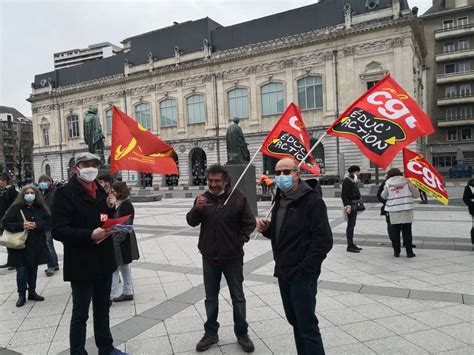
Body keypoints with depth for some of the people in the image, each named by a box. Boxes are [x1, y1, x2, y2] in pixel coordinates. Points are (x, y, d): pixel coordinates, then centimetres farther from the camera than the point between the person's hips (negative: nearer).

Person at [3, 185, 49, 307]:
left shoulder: (40, 208, 5)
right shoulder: (16, 208, -4)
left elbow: (47, 222, 3)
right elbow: (6, 223, -7)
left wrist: (36, 225, -15)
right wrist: (21, 225, -20)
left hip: (37, 245, 3)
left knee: (33, 269, 12)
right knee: (21, 270, -1)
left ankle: (32, 292, 26)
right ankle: (21, 295, 13)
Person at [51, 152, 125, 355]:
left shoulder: (101, 191, 9)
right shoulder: (66, 193, -12)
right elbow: (58, 230, -18)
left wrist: (110, 208, -3)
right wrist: (89, 235, -28)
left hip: (104, 262, 7)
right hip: (82, 265, -7)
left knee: (102, 309, 21)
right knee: (80, 314, 9)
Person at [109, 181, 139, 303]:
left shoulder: (126, 205, -17)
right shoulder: (119, 204, 11)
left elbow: (125, 226, -20)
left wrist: (116, 241, -21)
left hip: (122, 242, -10)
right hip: (120, 241, 10)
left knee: (114, 268, -6)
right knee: (124, 267, 14)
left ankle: (109, 296, 0)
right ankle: (128, 293, 23)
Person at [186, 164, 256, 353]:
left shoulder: (238, 197, -8)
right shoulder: (203, 198, 0)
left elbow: (250, 222, -3)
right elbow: (191, 222, -4)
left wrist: (240, 241, -10)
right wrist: (196, 208, -22)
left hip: (233, 257, -2)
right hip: (209, 257, 3)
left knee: (238, 297, 11)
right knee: (211, 298, 15)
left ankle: (242, 334, 27)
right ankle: (211, 333, 30)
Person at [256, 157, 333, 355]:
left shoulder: (312, 200, -15)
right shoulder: (279, 200, 10)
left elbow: (324, 240, -19)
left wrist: (303, 269, -20)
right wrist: (266, 229, -1)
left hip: (302, 276, -8)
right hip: (283, 273, 8)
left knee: (307, 327, -1)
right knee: (295, 322, 19)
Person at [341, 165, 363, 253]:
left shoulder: (354, 180, 15)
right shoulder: (347, 181, -13)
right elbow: (344, 195, -18)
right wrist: (347, 205, -24)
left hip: (355, 204, 10)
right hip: (350, 204, -10)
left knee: (352, 225, 13)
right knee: (350, 225, -7)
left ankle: (352, 244, 21)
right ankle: (349, 246, -3)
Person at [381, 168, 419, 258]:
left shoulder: (388, 184, 3)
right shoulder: (407, 181, 3)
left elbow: (383, 196, 14)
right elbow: (416, 195, 6)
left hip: (393, 211, 0)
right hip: (406, 210, 0)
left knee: (395, 232, 8)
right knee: (407, 232, 7)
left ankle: (396, 252, 11)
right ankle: (409, 252, 10)